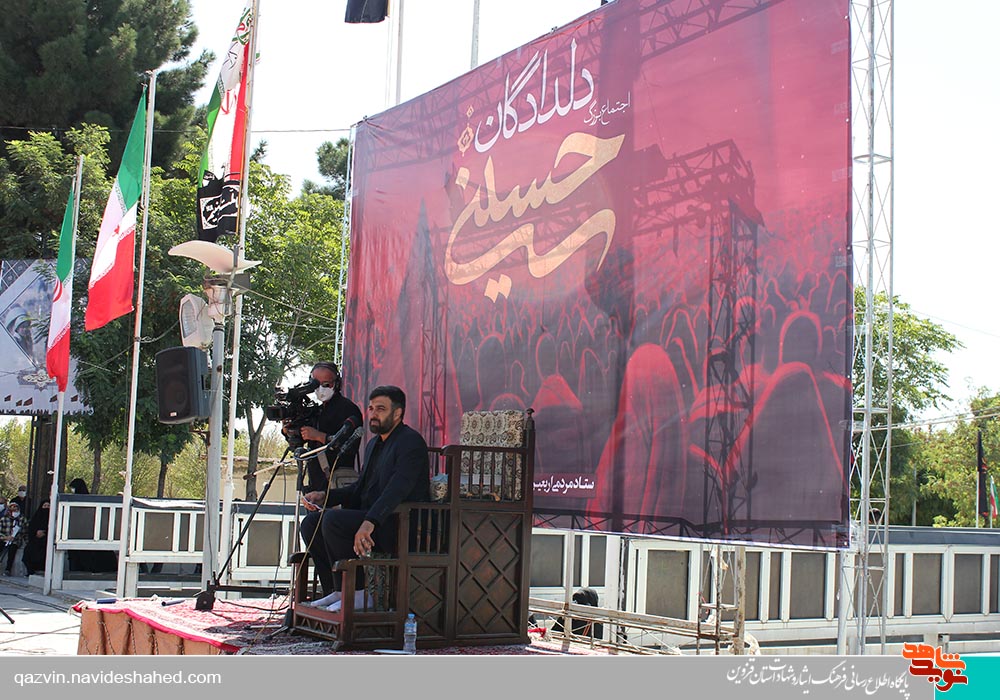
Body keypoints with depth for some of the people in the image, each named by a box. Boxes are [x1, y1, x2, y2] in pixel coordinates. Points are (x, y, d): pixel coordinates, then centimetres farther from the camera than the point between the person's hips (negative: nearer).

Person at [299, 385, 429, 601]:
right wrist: (324, 496, 8)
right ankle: (336, 591, -1)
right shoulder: (374, 444, 21)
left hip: (401, 526, -10)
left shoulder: (411, 441, -10)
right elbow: (360, 488, 25)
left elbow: (398, 488, -25)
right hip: (371, 518, 10)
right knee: (311, 523, 0)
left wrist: (370, 522, -38)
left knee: (333, 520, -27)